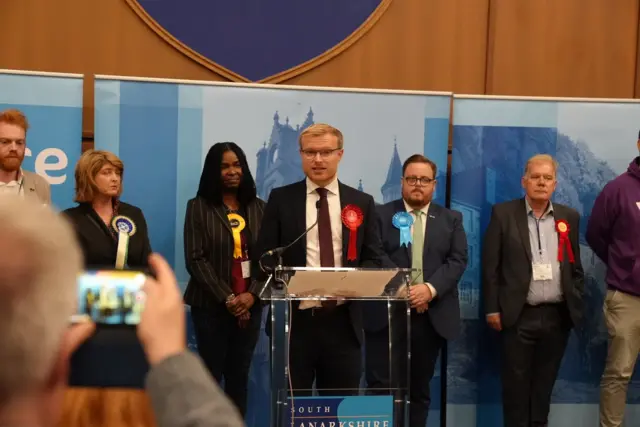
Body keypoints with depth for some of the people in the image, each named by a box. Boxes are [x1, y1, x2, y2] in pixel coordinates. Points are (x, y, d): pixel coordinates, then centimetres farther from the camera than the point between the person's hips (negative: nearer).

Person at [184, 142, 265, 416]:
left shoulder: (259, 208, 9)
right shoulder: (198, 207, -1)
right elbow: (195, 259, -7)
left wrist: (251, 295, -11)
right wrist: (227, 298, -13)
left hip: (250, 305, 3)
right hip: (211, 305, -3)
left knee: (239, 376, 8)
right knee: (211, 375, 0)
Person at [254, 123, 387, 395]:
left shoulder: (362, 202, 8)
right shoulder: (281, 199, 4)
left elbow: (374, 258, 7)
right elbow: (264, 255, 3)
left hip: (342, 320, 2)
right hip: (294, 318, -1)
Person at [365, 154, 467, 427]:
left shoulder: (451, 219, 13)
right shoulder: (381, 215, 6)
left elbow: (458, 260, 1)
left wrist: (430, 288, -14)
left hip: (432, 315, 2)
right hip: (386, 312, -2)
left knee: (419, 389, 9)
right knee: (381, 387, -6)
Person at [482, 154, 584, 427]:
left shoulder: (569, 217, 8)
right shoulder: (504, 214, -1)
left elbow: (576, 267, 12)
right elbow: (491, 265, -3)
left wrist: (577, 306, 7)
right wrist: (492, 308, -6)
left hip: (558, 316, 3)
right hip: (519, 315, -3)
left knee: (545, 383, 11)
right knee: (516, 383, 3)